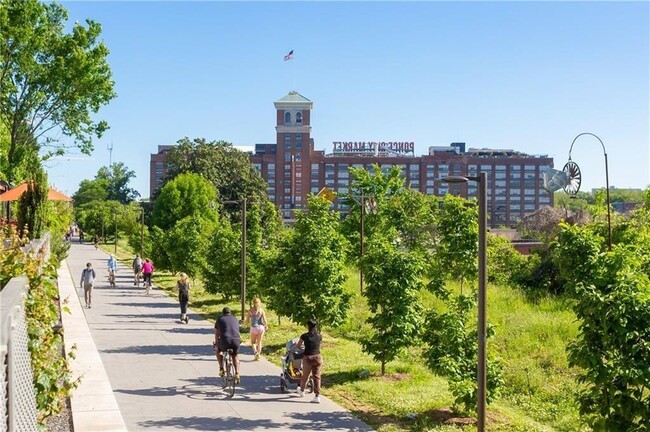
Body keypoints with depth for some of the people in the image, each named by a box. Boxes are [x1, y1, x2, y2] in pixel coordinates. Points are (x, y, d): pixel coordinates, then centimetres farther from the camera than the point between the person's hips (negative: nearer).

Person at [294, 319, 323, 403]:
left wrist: (302, 345, 29)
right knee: (317, 377, 4)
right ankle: (317, 396, -1)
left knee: (305, 376, 18)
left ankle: (302, 391, 41)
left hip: (308, 358, -2)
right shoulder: (319, 336, 2)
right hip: (317, 357, 2)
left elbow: (298, 346, 6)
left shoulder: (305, 336, -7)